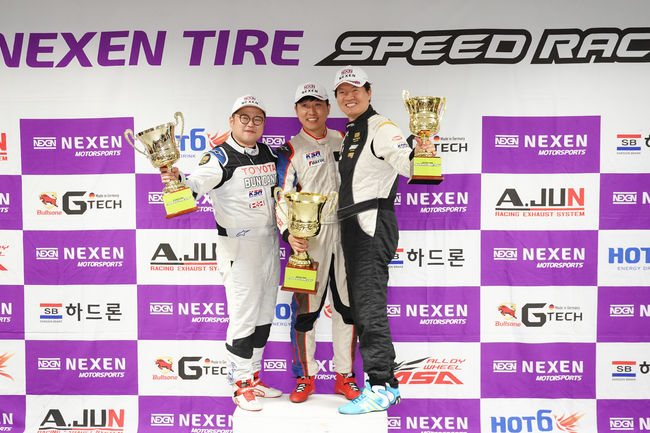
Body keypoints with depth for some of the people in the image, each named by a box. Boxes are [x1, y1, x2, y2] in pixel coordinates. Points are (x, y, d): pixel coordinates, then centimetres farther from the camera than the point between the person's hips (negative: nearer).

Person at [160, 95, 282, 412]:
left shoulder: (269, 155, 11)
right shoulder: (220, 157, -9)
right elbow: (197, 182, -26)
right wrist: (177, 178, -46)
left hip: (269, 242, 7)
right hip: (238, 246, -7)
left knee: (264, 313, 14)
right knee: (243, 315, -5)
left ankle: (253, 377, 29)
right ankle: (241, 386, 11)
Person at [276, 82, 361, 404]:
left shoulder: (343, 141, 14)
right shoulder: (291, 150, 2)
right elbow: (283, 197, -5)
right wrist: (289, 233, -21)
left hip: (345, 232, 4)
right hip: (309, 235, -3)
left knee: (347, 305, 7)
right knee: (306, 307, -2)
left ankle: (344, 376, 21)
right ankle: (305, 377, 17)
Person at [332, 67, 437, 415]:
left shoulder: (381, 128, -6)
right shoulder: (350, 133, 22)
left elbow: (405, 163, -23)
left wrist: (420, 154, -45)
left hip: (373, 224, -10)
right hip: (353, 227, 10)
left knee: (369, 306, -12)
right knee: (360, 307, 11)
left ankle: (381, 387, -3)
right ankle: (386, 383, 21)